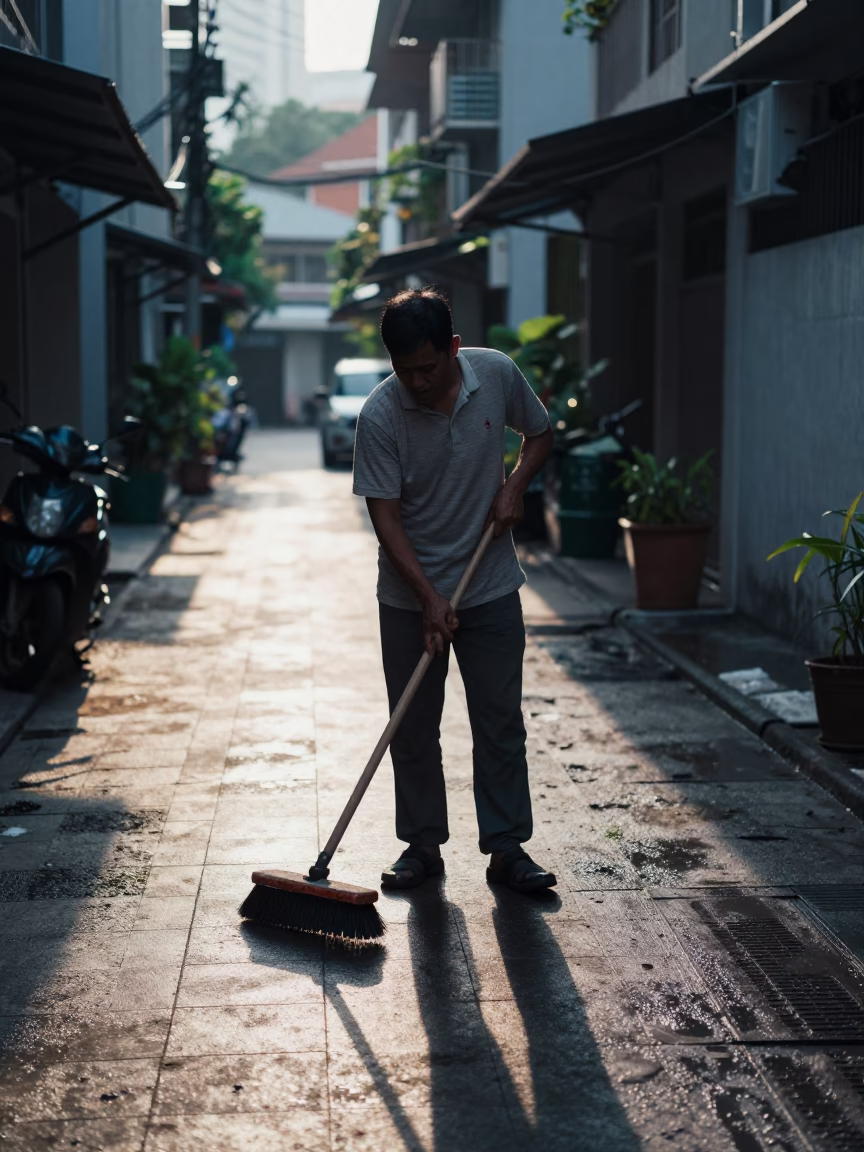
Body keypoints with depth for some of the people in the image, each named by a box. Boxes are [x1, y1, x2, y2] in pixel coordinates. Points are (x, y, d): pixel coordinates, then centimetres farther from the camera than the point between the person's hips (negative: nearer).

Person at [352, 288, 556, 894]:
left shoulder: (497, 373, -9)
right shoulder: (379, 416, -18)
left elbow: (540, 432, 10)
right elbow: (386, 516, -16)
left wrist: (514, 484, -9)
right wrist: (429, 597, -22)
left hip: (491, 587, 2)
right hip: (410, 597, -2)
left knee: (501, 720, 4)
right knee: (413, 728, 6)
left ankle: (507, 848, 14)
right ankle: (423, 845, 20)